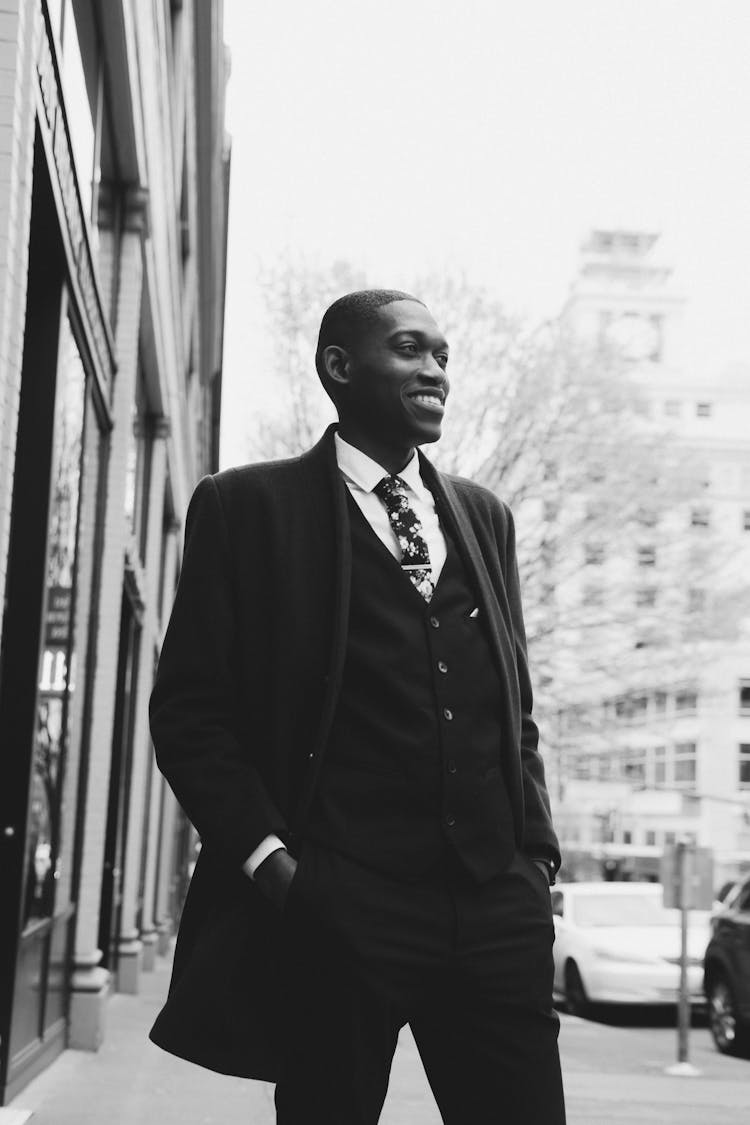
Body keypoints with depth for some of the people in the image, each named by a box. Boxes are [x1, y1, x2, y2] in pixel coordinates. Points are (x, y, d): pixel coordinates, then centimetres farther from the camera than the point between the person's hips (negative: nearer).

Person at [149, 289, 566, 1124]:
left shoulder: (484, 516, 18)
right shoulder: (248, 507, 4)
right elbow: (189, 709, -1)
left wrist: (537, 850, 10)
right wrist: (268, 856, -11)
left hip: (497, 905, 4)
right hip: (336, 911, -4)